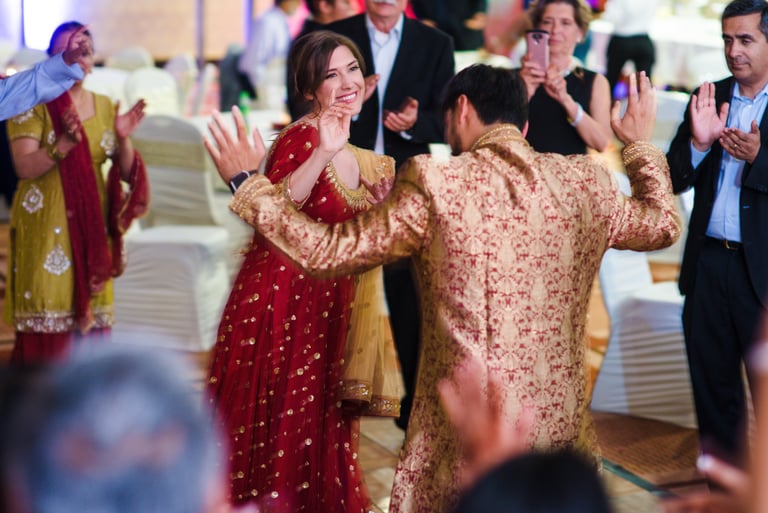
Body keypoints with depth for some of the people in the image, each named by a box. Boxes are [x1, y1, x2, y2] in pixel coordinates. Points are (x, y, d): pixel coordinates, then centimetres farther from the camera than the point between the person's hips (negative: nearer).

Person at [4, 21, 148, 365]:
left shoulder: (105, 107, 11)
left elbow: (127, 172, 9)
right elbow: (24, 167, -13)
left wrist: (123, 139, -10)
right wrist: (64, 144, -27)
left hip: (92, 228, 5)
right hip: (46, 228, -4)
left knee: (91, 317, 5)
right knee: (46, 318, -8)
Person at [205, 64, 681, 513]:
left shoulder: (434, 186, -13)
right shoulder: (585, 181, 0)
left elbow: (326, 250, -8)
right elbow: (663, 223, 18)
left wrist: (248, 183, 5)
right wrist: (642, 144, 35)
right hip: (563, 427, 4)